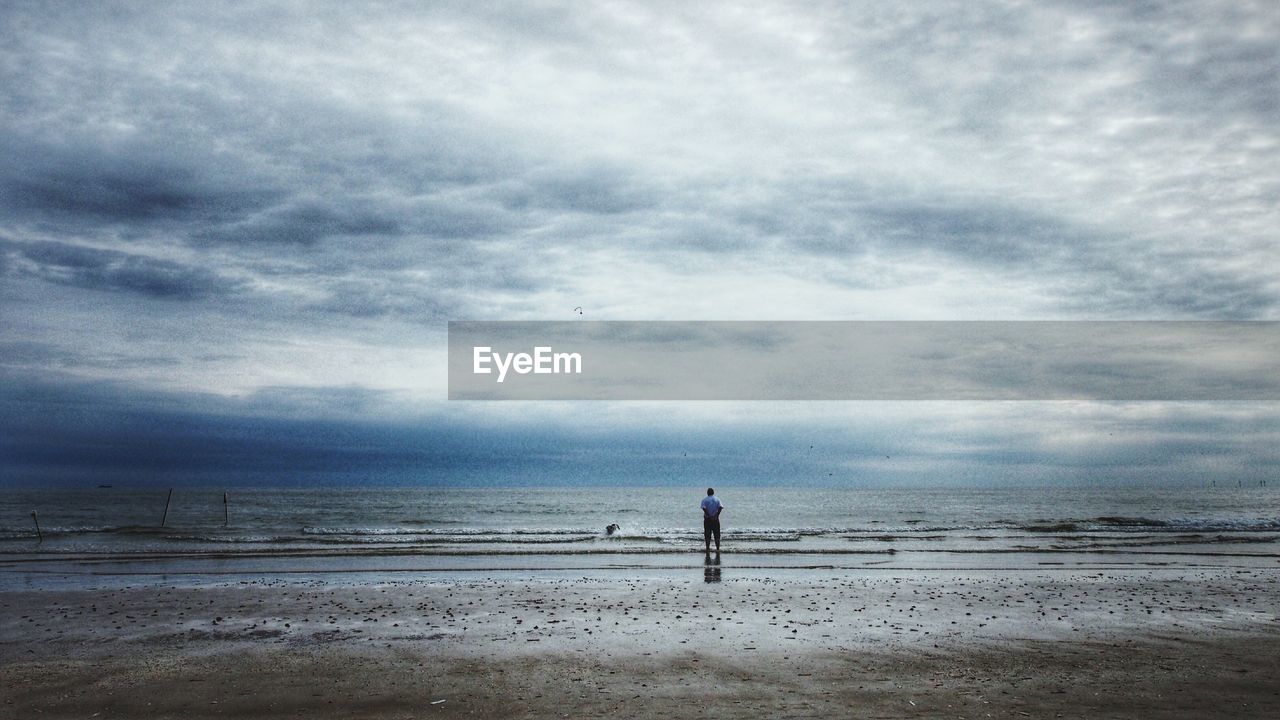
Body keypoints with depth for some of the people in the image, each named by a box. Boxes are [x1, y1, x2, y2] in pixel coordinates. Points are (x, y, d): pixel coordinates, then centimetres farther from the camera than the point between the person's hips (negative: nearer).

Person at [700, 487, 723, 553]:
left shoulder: (704, 500, 1)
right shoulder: (717, 499, 6)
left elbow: (704, 508, -15)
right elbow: (720, 507, -10)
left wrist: (708, 515, -12)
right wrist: (717, 515, -10)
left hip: (707, 519, -1)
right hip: (715, 519, 1)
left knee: (707, 535, 4)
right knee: (717, 535, 7)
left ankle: (708, 549, 2)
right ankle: (718, 549, 3)